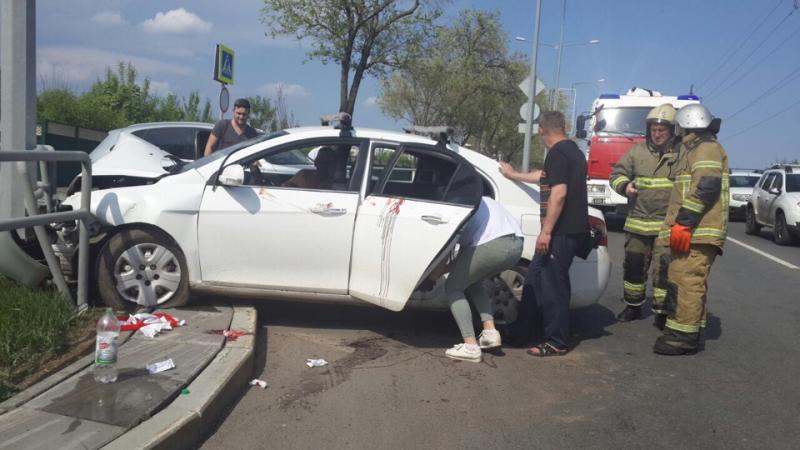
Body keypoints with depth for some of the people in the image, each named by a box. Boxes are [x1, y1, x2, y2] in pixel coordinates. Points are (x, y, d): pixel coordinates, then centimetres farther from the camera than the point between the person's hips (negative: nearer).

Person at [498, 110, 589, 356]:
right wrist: (514, 175, 45)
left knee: (553, 285, -2)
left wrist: (546, 231, -22)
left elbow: (559, 192, -22)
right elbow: (545, 177, 32)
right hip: (572, 229, 10)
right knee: (535, 278, 16)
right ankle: (521, 329, 26)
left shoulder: (557, 153, -13)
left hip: (562, 232, -10)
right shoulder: (573, 151, 18)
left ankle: (557, 342, 8)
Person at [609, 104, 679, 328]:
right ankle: (633, 305, 29)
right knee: (634, 265, 12)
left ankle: (662, 312, 10)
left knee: (664, 268, -3)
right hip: (637, 222, 3)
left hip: (668, 225, -3)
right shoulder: (637, 152, 7)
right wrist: (624, 185, -10)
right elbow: (617, 174, 11)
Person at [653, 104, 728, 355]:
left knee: (688, 282, -12)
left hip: (697, 232, -11)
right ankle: (680, 333, 19)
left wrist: (683, 222, -22)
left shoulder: (707, 149, -6)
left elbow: (705, 189, -19)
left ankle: (685, 337, -10)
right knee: (680, 282, 12)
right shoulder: (695, 151, 27)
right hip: (691, 232, 11)